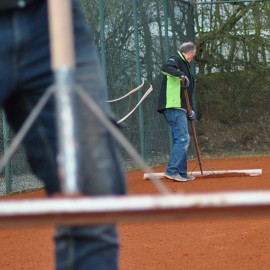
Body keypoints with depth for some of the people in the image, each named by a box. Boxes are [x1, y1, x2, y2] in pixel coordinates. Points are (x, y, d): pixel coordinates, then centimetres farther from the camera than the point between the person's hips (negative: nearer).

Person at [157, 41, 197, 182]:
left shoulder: (184, 65, 25)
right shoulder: (176, 60, -3)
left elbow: (187, 91, 25)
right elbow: (165, 68, -26)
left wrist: (190, 110, 16)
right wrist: (180, 74, -36)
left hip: (179, 108, 10)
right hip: (173, 107, -10)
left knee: (180, 140, 14)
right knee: (182, 139, -15)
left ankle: (182, 172, 19)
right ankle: (171, 171, -17)